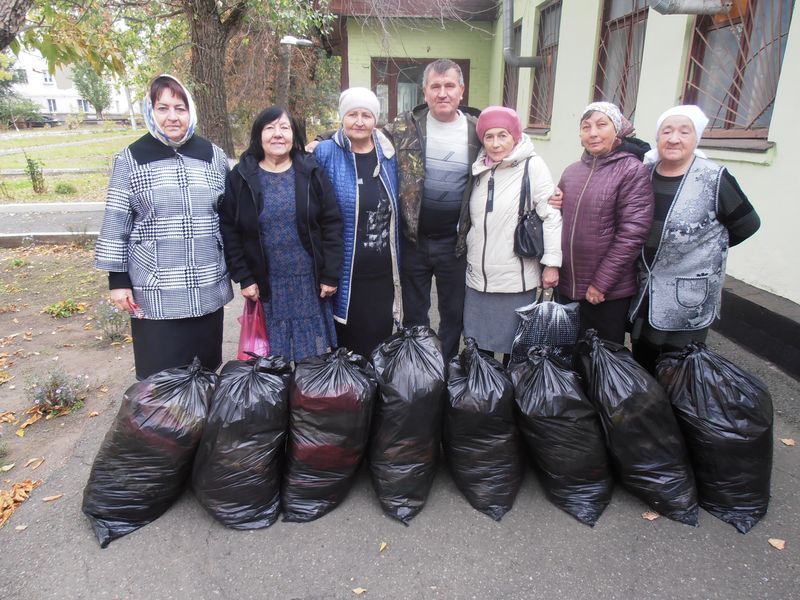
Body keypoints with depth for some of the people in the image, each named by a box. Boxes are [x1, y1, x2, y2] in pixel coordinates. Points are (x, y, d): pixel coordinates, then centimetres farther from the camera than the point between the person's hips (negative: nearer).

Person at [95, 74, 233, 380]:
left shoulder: (213, 156, 5)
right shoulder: (130, 160, -2)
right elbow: (116, 224, 0)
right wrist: (118, 279, -2)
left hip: (207, 287, 2)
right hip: (155, 292, -2)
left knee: (207, 368, 13)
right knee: (161, 375, 5)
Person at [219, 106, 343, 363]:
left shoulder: (312, 173, 1)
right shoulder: (240, 178, 0)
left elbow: (332, 225, -2)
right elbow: (229, 231, 1)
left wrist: (330, 275, -6)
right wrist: (244, 278, -4)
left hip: (310, 281, 0)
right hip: (267, 285, 0)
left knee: (315, 353, 9)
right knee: (274, 358, 8)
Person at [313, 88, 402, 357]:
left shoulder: (388, 154, 8)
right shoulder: (325, 154, -5)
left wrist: (397, 262, 15)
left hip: (383, 273, 4)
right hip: (346, 273, -3)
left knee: (379, 344, 11)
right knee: (348, 341, 7)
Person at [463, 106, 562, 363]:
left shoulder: (532, 166, -9)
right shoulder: (480, 169, 9)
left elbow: (551, 215, -10)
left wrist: (551, 263, -11)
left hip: (516, 278, -5)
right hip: (478, 276, 6)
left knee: (514, 349, 8)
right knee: (477, 345, 15)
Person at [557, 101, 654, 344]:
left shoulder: (633, 172, -10)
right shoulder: (571, 172, 8)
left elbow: (632, 234, -15)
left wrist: (601, 283, -16)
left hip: (609, 293, -5)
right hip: (566, 287, 5)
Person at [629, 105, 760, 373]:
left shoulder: (714, 178, -11)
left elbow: (746, 224, -1)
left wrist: (706, 246, 3)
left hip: (689, 299, -4)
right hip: (643, 292, 4)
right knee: (641, 364, 18)